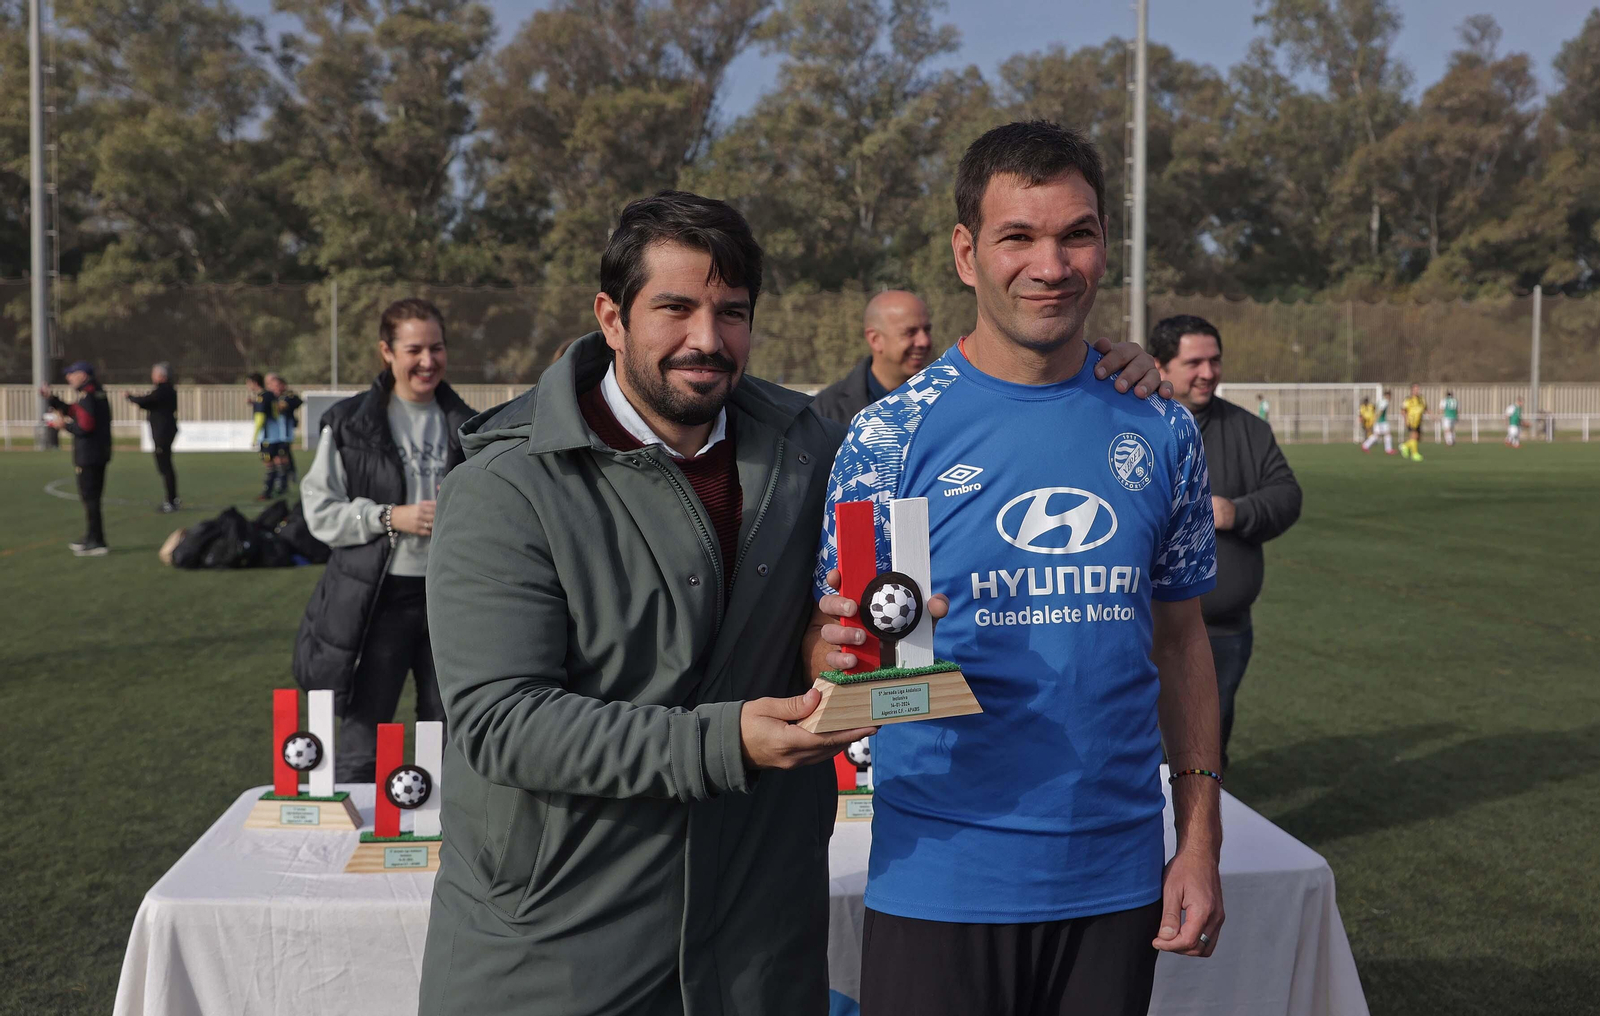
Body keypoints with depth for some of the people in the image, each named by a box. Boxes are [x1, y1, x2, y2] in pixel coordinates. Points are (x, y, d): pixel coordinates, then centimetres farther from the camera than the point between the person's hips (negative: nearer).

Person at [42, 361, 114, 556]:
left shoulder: (86, 396, -16)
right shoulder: (99, 393, 14)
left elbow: (84, 426, -23)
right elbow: (74, 411, 24)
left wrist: (64, 425, -8)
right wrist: (51, 399, 21)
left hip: (87, 456, -10)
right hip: (100, 454, 10)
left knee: (90, 498, -5)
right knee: (92, 498, 18)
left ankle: (97, 543, -3)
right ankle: (91, 539, 27)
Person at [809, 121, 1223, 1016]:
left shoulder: (1161, 433, 2)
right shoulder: (893, 436, -7)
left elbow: (1180, 640, 8)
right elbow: (830, 646, -5)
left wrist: (1202, 842, 5)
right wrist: (844, 654, -28)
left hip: (1115, 879, 3)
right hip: (941, 884, -2)